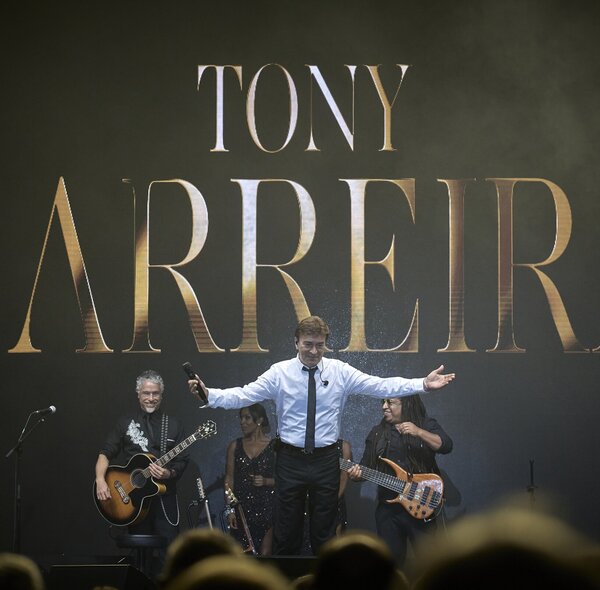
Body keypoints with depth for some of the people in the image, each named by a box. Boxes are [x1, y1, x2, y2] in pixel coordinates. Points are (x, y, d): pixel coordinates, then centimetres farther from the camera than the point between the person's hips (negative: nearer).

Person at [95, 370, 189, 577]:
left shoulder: (173, 425, 8)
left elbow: (182, 462, 5)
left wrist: (168, 473, -16)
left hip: (164, 497, 0)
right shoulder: (125, 423, 8)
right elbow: (105, 454, 5)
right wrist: (100, 480, -12)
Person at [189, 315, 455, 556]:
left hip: (326, 460, 1)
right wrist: (208, 395, -27)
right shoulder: (280, 372, -4)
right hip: (290, 459, -1)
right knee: (286, 534, 4)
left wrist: (423, 385, -15)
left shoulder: (340, 371, 0)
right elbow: (243, 395, -11)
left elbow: (381, 386, -6)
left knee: (324, 532, 10)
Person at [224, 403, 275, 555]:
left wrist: (265, 481, -14)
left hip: (266, 507, -2)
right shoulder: (235, 446, 8)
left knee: (265, 554, -6)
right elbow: (229, 479, 6)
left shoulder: (273, 446, 2)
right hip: (241, 507, 2)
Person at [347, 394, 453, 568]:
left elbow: (446, 446, -14)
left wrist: (419, 433, -27)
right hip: (388, 507, 4)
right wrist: (357, 474, -12)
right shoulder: (378, 432, 12)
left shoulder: (427, 425, 3)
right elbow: (367, 467, 11)